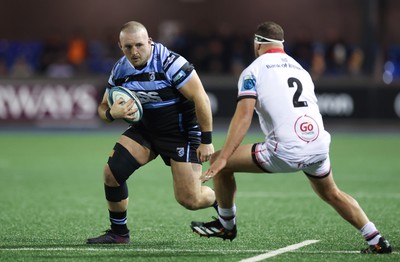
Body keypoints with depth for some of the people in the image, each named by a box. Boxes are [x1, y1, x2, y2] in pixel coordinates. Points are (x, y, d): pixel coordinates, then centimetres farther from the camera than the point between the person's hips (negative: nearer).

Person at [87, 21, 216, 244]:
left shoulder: (170, 62, -25)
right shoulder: (120, 70, -5)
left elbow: (201, 99, -22)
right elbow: (103, 108, 6)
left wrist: (206, 141, -19)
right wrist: (112, 113, -20)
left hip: (182, 131, -5)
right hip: (146, 129, 6)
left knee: (189, 200, -11)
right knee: (112, 172, -11)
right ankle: (118, 232, 8)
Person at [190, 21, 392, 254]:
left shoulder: (253, 71, 5)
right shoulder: (300, 69, 24)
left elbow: (243, 117, -7)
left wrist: (222, 159, -11)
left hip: (285, 151, -6)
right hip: (318, 146, 6)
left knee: (219, 160, 11)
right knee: (332, 194, 31)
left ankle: (226, 225, 25)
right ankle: (377, 240, 26)